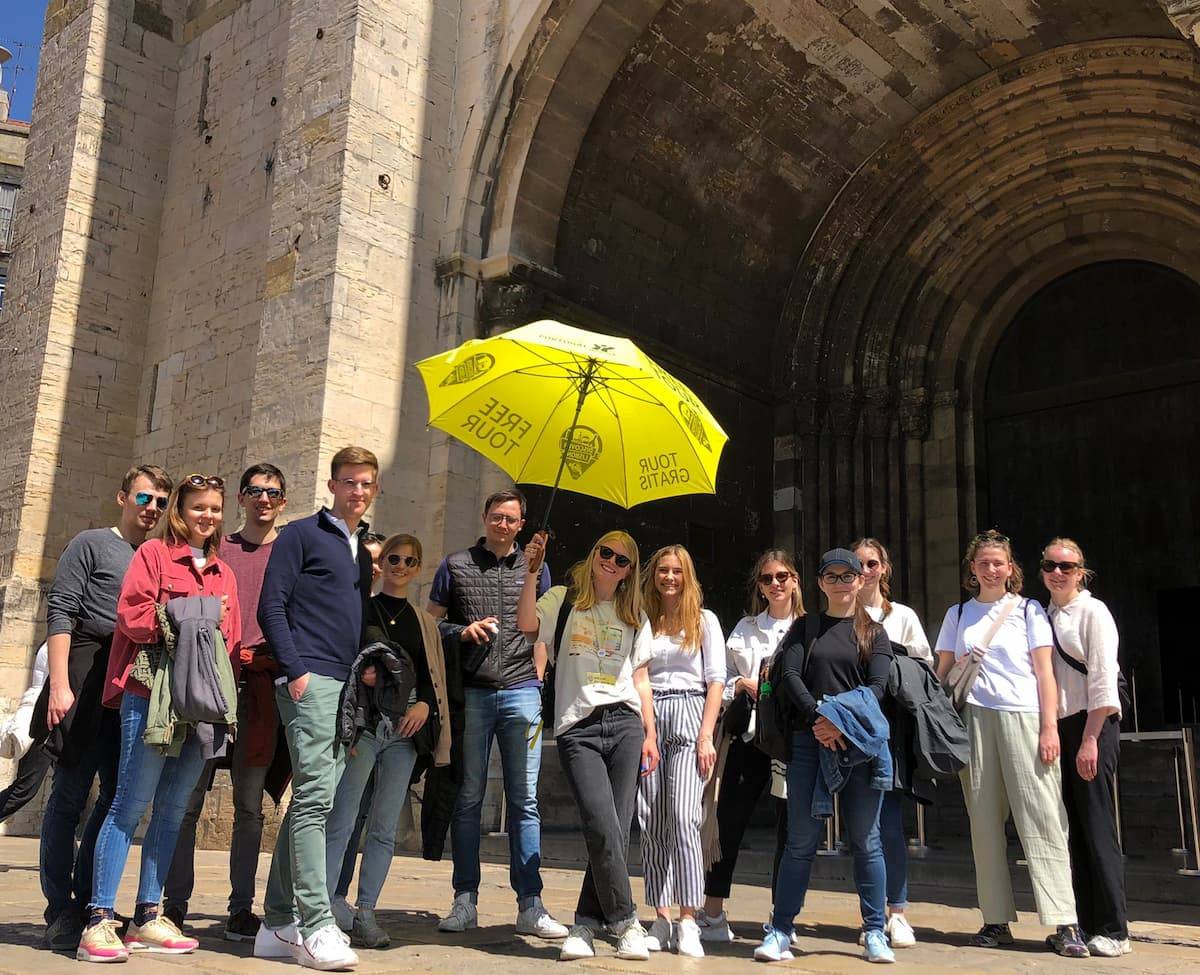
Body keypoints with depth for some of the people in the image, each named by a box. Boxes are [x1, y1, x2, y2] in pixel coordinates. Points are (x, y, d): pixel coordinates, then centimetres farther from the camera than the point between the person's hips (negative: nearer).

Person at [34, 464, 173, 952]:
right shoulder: (92, 544, 3)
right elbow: (60, 613, -5)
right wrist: (59, 685, -14)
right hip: (88, 676, -6)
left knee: (120, 797, 5)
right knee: (70, 794, -2)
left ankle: (84, 902, 14)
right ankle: (60, 912, 4)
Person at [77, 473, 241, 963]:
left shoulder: (223, 572, 20)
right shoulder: (154, 553, 4)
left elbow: (232, 639, 16)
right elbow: (133, 616, -8)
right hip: (151, 694, -6)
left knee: (173, 809, 7)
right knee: (132, 803, -7)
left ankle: (147, 918, 15)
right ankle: (99, 919, -2)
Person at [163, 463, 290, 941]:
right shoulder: (216, 548, 16)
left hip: (262, 683, 0)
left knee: (250, 803, 3)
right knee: (189, 797, -2)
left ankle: (241, 908, 8)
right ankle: (175, 903, 6)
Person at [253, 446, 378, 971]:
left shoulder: (362, 552, 22)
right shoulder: (302, 534, 1)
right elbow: (271, 607, -6)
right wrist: (295, 670, -14)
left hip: (346, 688, 7)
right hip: (310, 682, -7)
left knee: (310, 802, 8)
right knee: (315, 796, -13)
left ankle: (279, 924, 15)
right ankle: (316, 927, -12)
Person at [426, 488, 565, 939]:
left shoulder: (534, 567, 14)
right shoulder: (456, 566, 8)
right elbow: (430, 624, 10)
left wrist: (537, 677, 10)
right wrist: (463, 632, -9)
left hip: (520, 693, 1)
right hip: (470, 694, -1)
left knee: (524, 800, 0)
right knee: (468, 798, 3)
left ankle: (530, 905, 3)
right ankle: (465, 901, 11)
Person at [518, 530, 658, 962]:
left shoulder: (634, 617, 18)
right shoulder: (563, 600, 8)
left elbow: (641, 679, 17)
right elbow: (527, 624, -12)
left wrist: (650, 735, 10)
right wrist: (532, 570, -13)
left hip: (624, 724, 3)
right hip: (577, 728, -3)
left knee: (617, 829, -3)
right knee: (602, 825, -16)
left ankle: (586, 925, 9)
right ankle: (625, 922, -2)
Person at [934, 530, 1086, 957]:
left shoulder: (1028, 610, 8)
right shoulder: (958, 615, 15)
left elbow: (1044, 671, 3)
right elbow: (943, 671, 15)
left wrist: (1050, 727, -7)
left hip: (1023, 717, -3)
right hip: (975, 719, 3)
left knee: (1042, 819, -7)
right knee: (984, 822, 3)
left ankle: (1065, 923, -7)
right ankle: (996, 920, 10)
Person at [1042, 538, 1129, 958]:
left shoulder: (1092, 612, -5)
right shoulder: (1045, 616, 14)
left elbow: (1102, 679, -11)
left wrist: (1090, 740, -16)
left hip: (1092, 725, -6)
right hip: (1057, 728, 7)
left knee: (1096, 827, -6)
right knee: (1071, 828, 8)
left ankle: (1113, 931, 1)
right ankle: (1085, 924, 15)